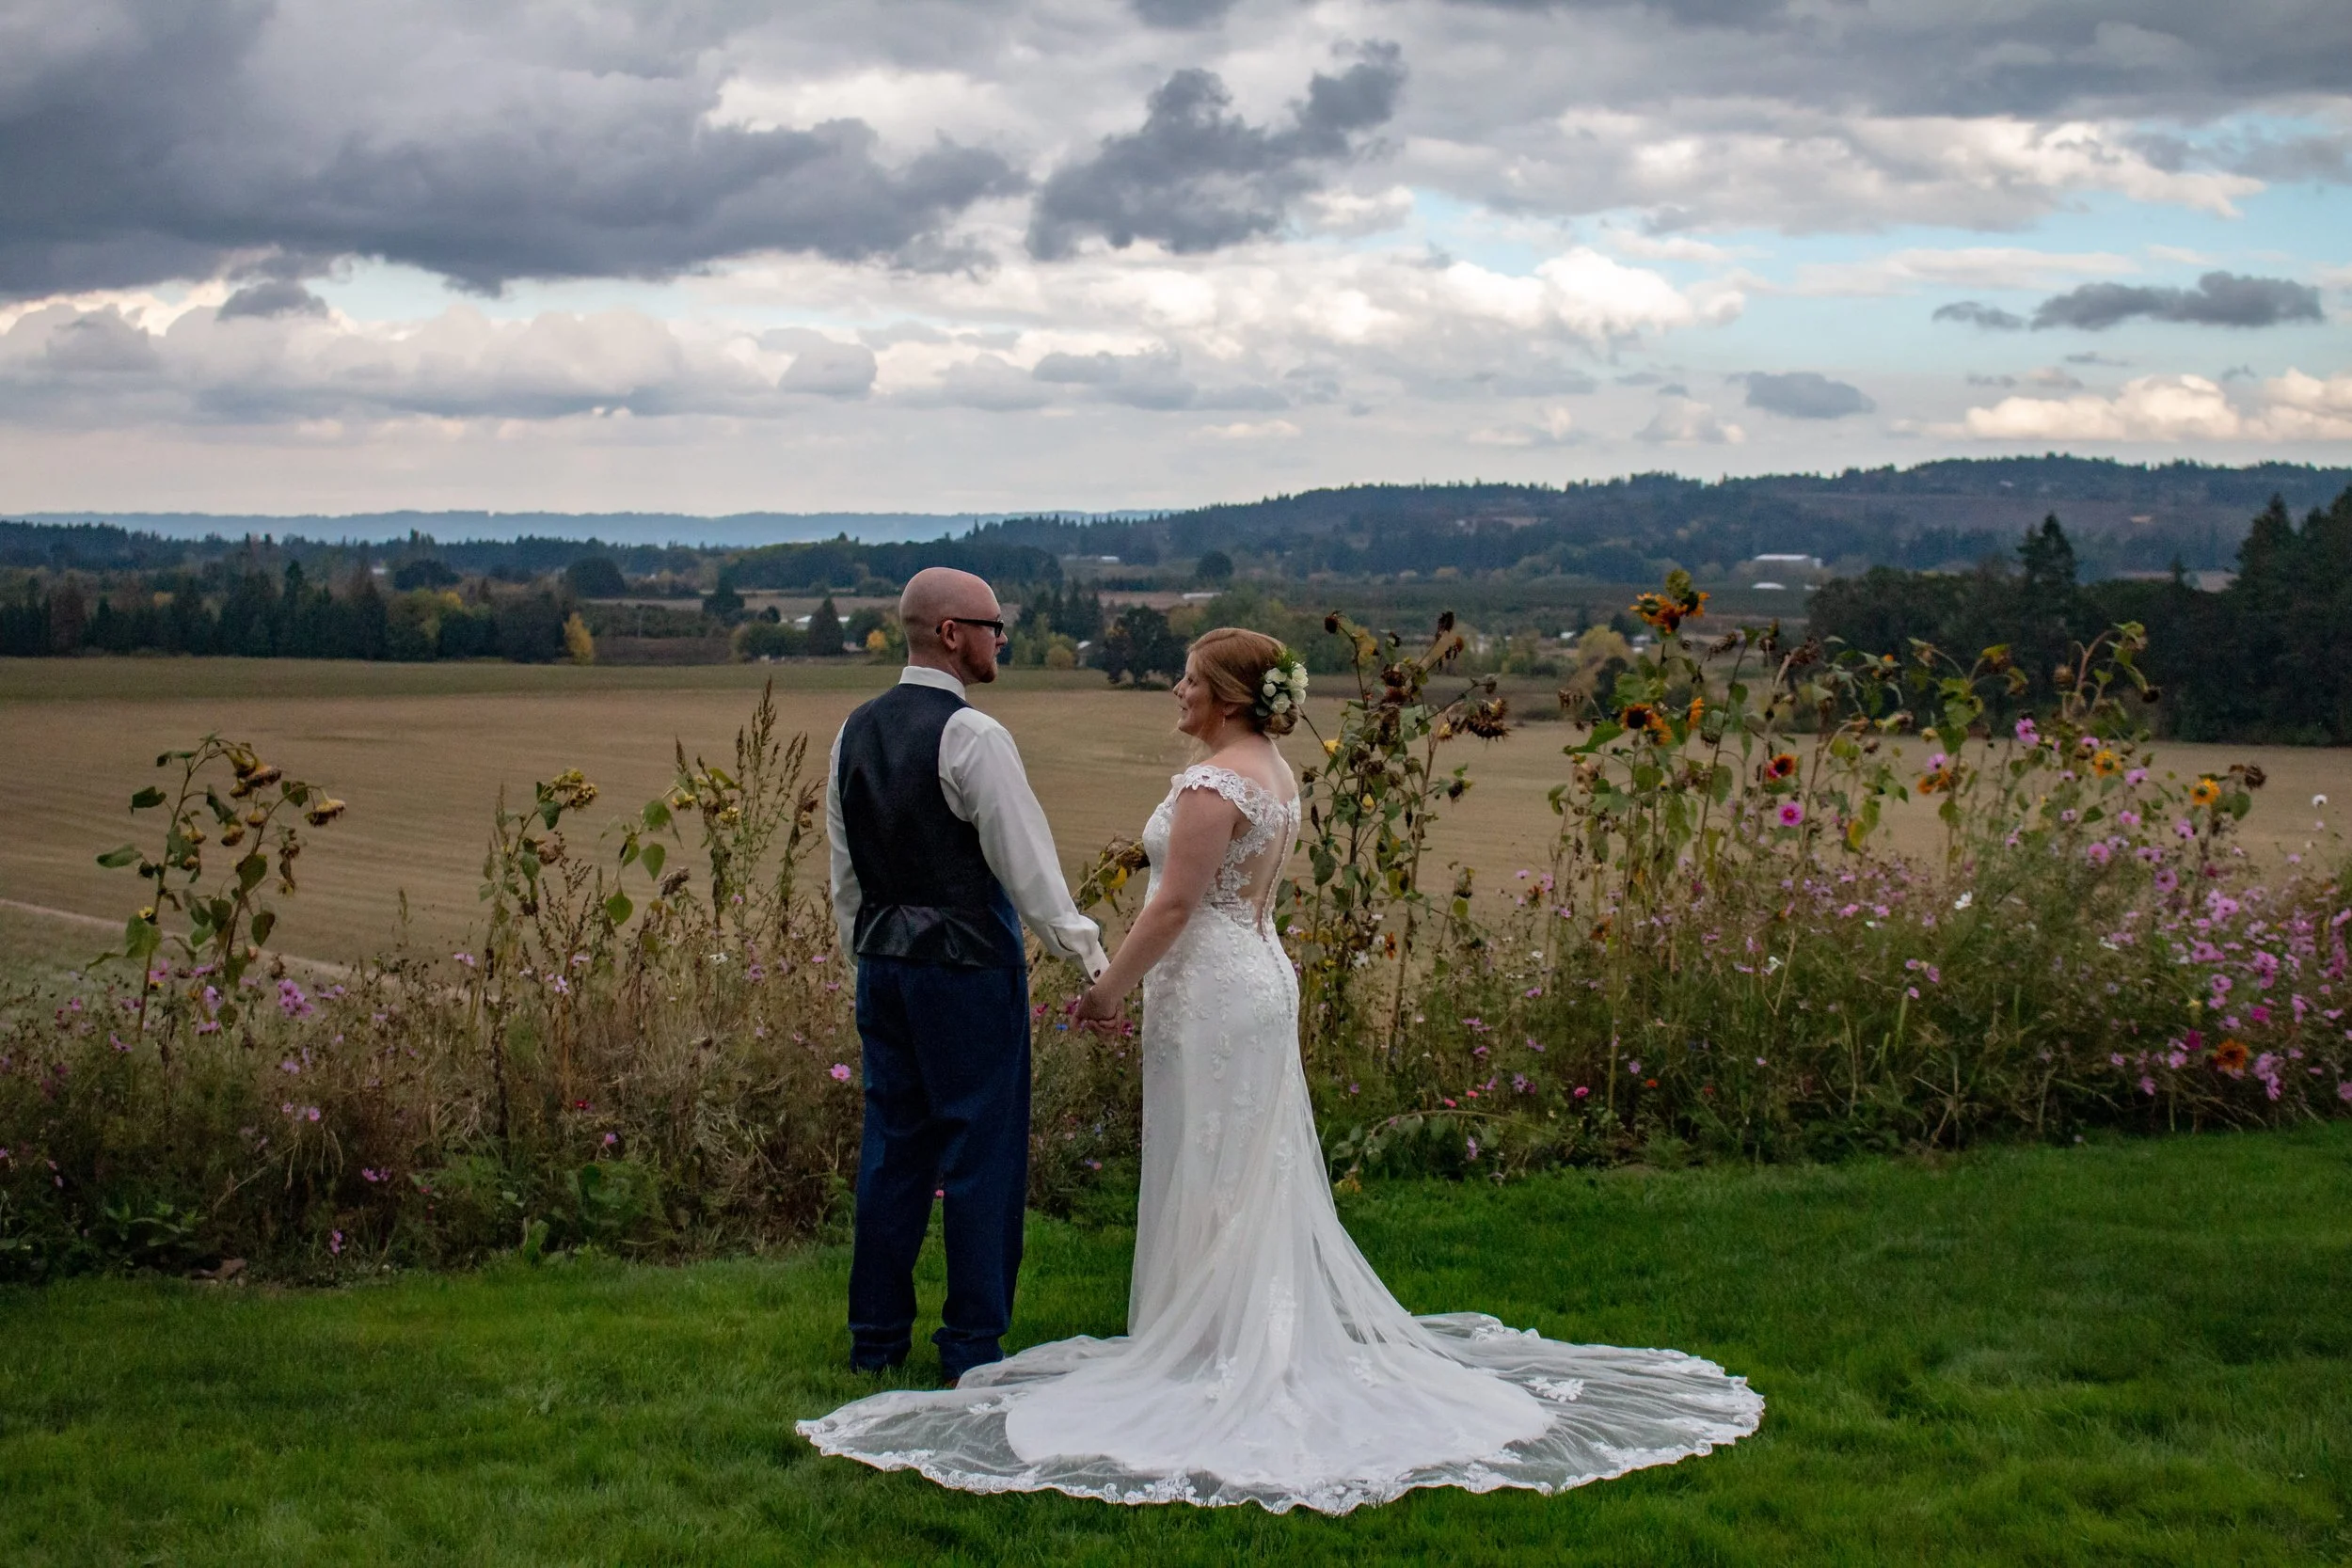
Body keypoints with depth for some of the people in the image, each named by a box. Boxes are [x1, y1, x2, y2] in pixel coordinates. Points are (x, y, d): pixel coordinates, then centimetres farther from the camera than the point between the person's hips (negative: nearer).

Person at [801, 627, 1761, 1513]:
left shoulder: (1212, 783, -18)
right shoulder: (1276, 774, 12)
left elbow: (1174, 905, -20)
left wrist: (1109, 988, -11)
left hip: (1209, 992, -10)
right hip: (1261, 976, 10)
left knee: (1211, 1175, -2)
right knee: (1260, 1171, 14)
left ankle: (1214, 1349, 5)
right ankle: (1282, 1334, 21)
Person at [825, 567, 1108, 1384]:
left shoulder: (856, 731, 8)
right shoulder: (971, 735, -15)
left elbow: (844, 870, 14)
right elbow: (1026, 862, -15)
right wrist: (1086, 951, -9)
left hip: (883, 958, 7)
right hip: (968, 964, -7)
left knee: (892, 1142, 14)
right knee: (981, 1150, 2)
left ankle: (876, 1337, 22)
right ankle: (973, 1345, 8)